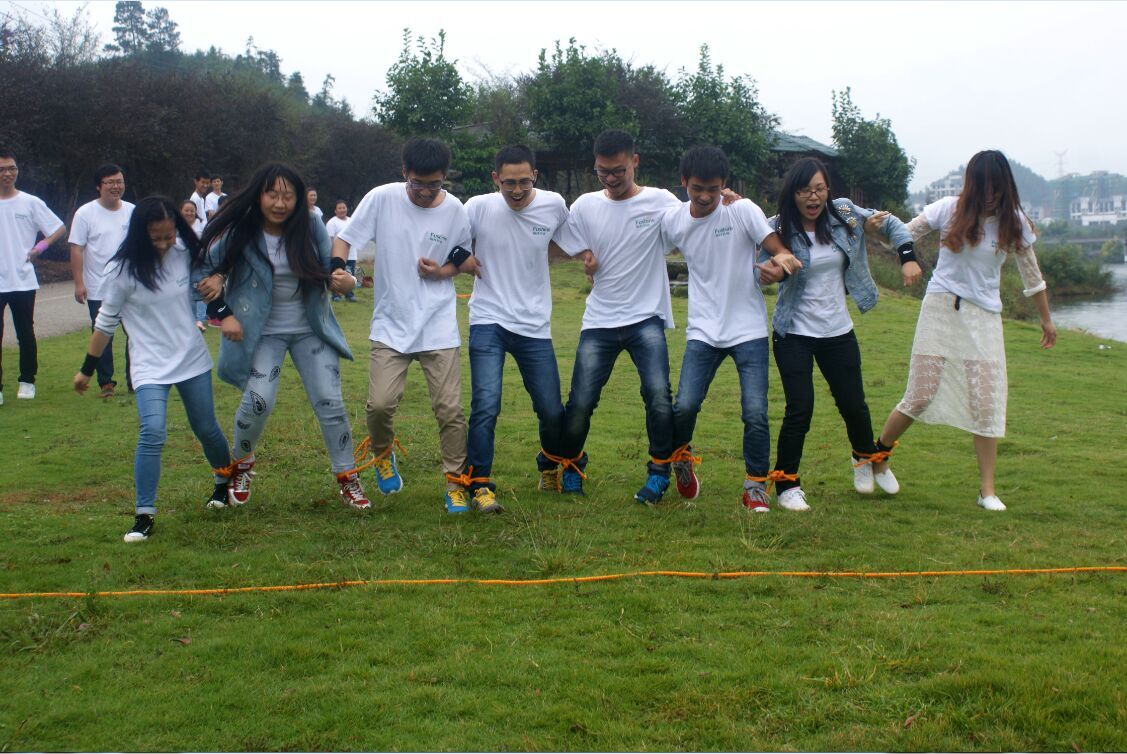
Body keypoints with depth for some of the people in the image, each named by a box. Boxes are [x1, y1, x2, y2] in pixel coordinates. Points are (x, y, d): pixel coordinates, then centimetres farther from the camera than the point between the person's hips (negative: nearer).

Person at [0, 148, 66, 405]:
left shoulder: (31, 203, 1)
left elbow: (59, 228, 7)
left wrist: (41, 246, -6)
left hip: (23, 281, 0)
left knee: (25, 334, 9)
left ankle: (27, 381, 22)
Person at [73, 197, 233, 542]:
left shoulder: (184, 254, -6)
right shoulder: (122, 270, -13)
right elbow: (105, 322, -3)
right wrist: (87, 369, 2)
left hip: (193, 358, 3)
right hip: (150, 366, -3)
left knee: (207, 429, 13)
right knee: (152, 433, -19)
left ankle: (225, 481, 41)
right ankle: (144, 515, -7)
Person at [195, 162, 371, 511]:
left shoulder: (311, 227, -9)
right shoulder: (239, 232, -13)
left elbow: (328, 268, 1)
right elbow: (204, 270, -4)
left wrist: (343, 278, -20)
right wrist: (223, 313, -11)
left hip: (311, 328, 2)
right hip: (262, 331, -2)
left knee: (330, 402, -3)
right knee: (258, 399, -16)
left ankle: (348, 478, 13)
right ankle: (241, 465, 15)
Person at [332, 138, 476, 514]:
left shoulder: (454, 209, -2)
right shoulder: (382, 198, -7)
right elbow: (344, 237, 0)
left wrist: (443, 271, -9)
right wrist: (338, 268, -21)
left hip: (438, 325, 1)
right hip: (390, 324, 0)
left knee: (450, 409, -3)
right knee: (380, 404, -11)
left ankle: (457, 484, 16)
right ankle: (383, 455, 24)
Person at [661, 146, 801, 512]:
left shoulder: (743, 211, -9)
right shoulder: (672, 220, 0)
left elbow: (779, 250, -10)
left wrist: (781, 257, -34)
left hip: (749, 330, -2)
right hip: (703, 331, 2)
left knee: (756, 413, -8)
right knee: (685, 406, -11)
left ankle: (756, 486, 13)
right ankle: (681, 458, 21)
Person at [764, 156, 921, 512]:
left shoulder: (844, 214, -3)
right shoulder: (780, 229, -13)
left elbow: (890, 223, 10)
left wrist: (908, 257, -4)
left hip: (838, 331, 4)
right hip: (794, 334, -3)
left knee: (853, 403, 13)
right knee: (800, 408, -11)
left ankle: (869, 458, 42)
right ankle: (786, 483, 5)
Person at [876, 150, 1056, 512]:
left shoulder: (1014, 223, -1)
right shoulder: (950, 209, -5)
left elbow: (1031, 274, 11)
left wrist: (1046, 318, 19)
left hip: (983, 317, 1)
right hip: (940, 308, -1)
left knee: (985, 402, -2)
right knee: (920, 396, -4)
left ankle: (987, 490, 7)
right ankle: (874, 454, 19)